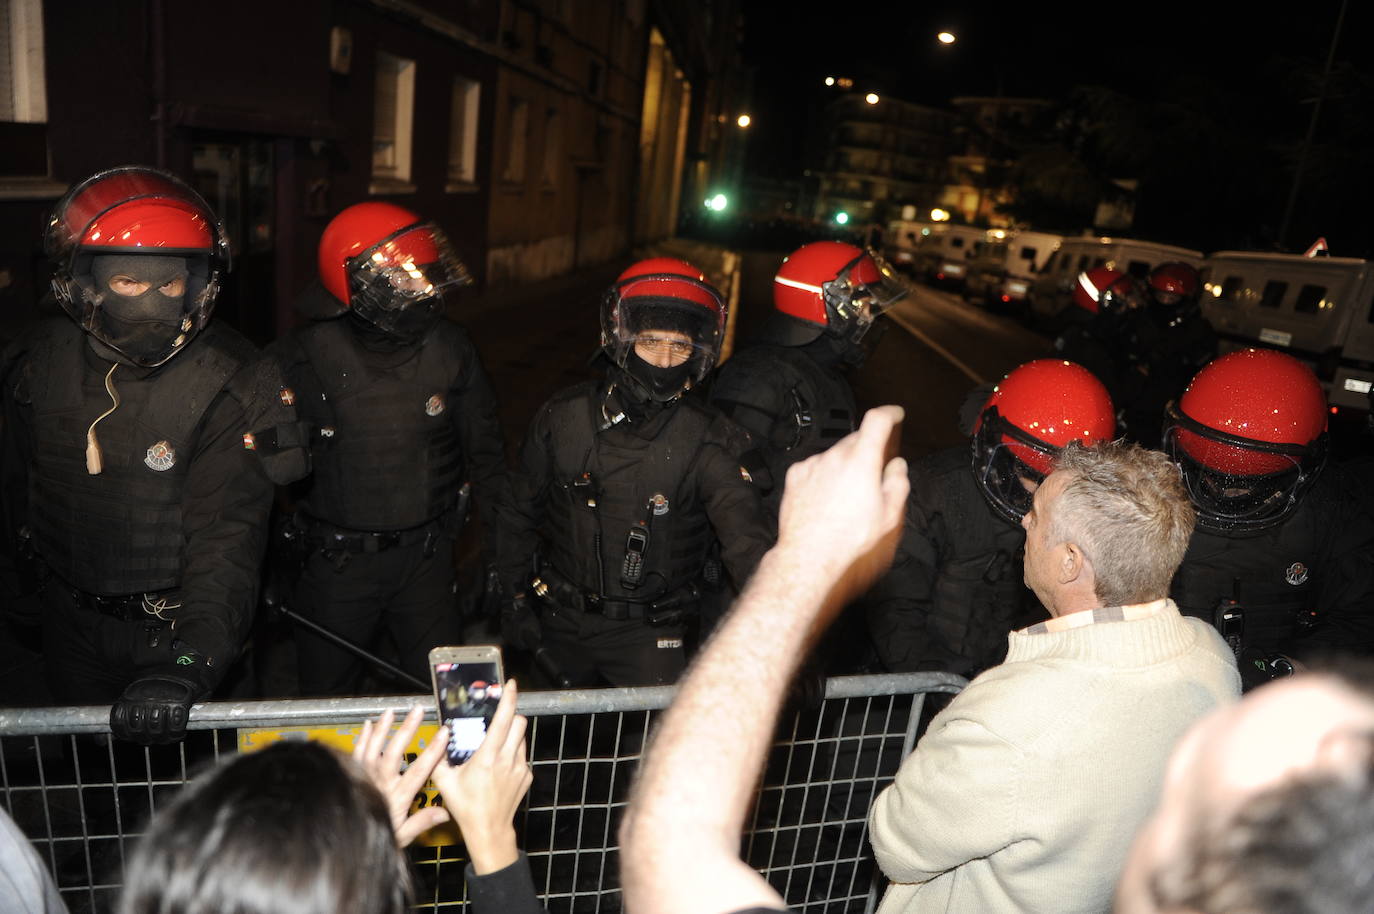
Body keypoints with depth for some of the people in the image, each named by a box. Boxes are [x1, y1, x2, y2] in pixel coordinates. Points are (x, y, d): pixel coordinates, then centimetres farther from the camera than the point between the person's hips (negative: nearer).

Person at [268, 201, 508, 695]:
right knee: (327, 698, 16)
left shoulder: (449, 350, -5)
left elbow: (484, 450, 4)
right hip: (335, 560, -1)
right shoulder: (306, 357, -12)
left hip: (425, 556, 1)